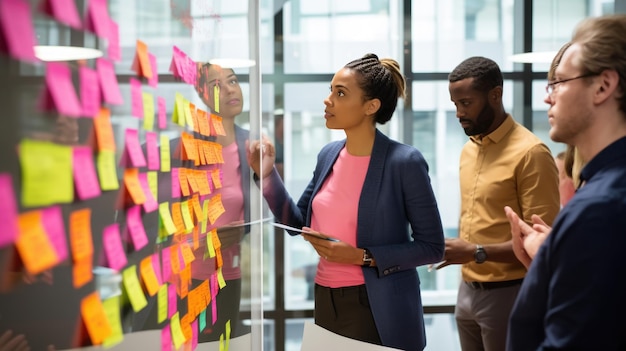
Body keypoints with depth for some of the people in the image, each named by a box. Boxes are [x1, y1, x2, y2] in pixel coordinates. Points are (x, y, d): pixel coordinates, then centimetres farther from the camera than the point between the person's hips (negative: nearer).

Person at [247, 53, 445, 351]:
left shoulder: (404, 161, -15)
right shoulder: (329, 155, 4)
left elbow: (432, 246, -12)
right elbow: (297, 223, 11)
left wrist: (362, 257, -19)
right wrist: (267, 175, 0)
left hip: (378, 310, -6)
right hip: (326, 301, 6)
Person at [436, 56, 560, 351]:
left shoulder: (530, 153, -14)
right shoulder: (468, 150, 11)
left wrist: (477, 253, -22)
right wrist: (456, 248, 4)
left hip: (507, 293, -7)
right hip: (467, 290, 7)